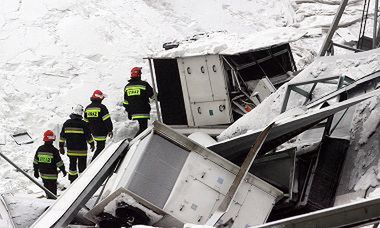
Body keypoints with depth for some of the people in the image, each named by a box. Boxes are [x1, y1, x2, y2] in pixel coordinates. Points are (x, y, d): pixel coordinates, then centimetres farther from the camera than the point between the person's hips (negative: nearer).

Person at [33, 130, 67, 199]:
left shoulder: (40, 149, -1)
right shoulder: (54, 150, -17)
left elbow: (35, 162, 6)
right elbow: (59, 163, -12)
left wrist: (36, 171, 17)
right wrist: (63, 170, 3)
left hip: (42, 174, 6)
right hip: (52, 175, -6)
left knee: (47, 187, 21)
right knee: (52, 190, 2)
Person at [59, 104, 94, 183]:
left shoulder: (67, 123, -2)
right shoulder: (83, 124, -14)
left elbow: (62, 136, 4)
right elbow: (88, 136, -7)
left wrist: (61, 147, 14)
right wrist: (92, 144, 10)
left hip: (70, 150, 4)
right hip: (82, 150, -4)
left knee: (72, 166, 16)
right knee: (82, 167, 4)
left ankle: (72, 182, 22)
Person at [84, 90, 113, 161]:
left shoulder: (87, 108, 8)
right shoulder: (102, 107, -14)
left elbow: (86, 121, 16)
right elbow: (107, 120, -14)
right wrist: (110, 130, -7)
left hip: (93, 132, 7)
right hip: (101, 133, -7)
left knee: (100, 147, 20)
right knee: (100, 148, -4)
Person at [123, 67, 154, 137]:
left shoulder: (127, 87, 9)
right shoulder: (144, 84, -9)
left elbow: (125, 102, 13)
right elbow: (152, 95, -1)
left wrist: (129, 112, 21)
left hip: (134, 113, 6)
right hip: (143, 112, -6)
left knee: (142, 127, 18)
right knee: (143, 128, -6)